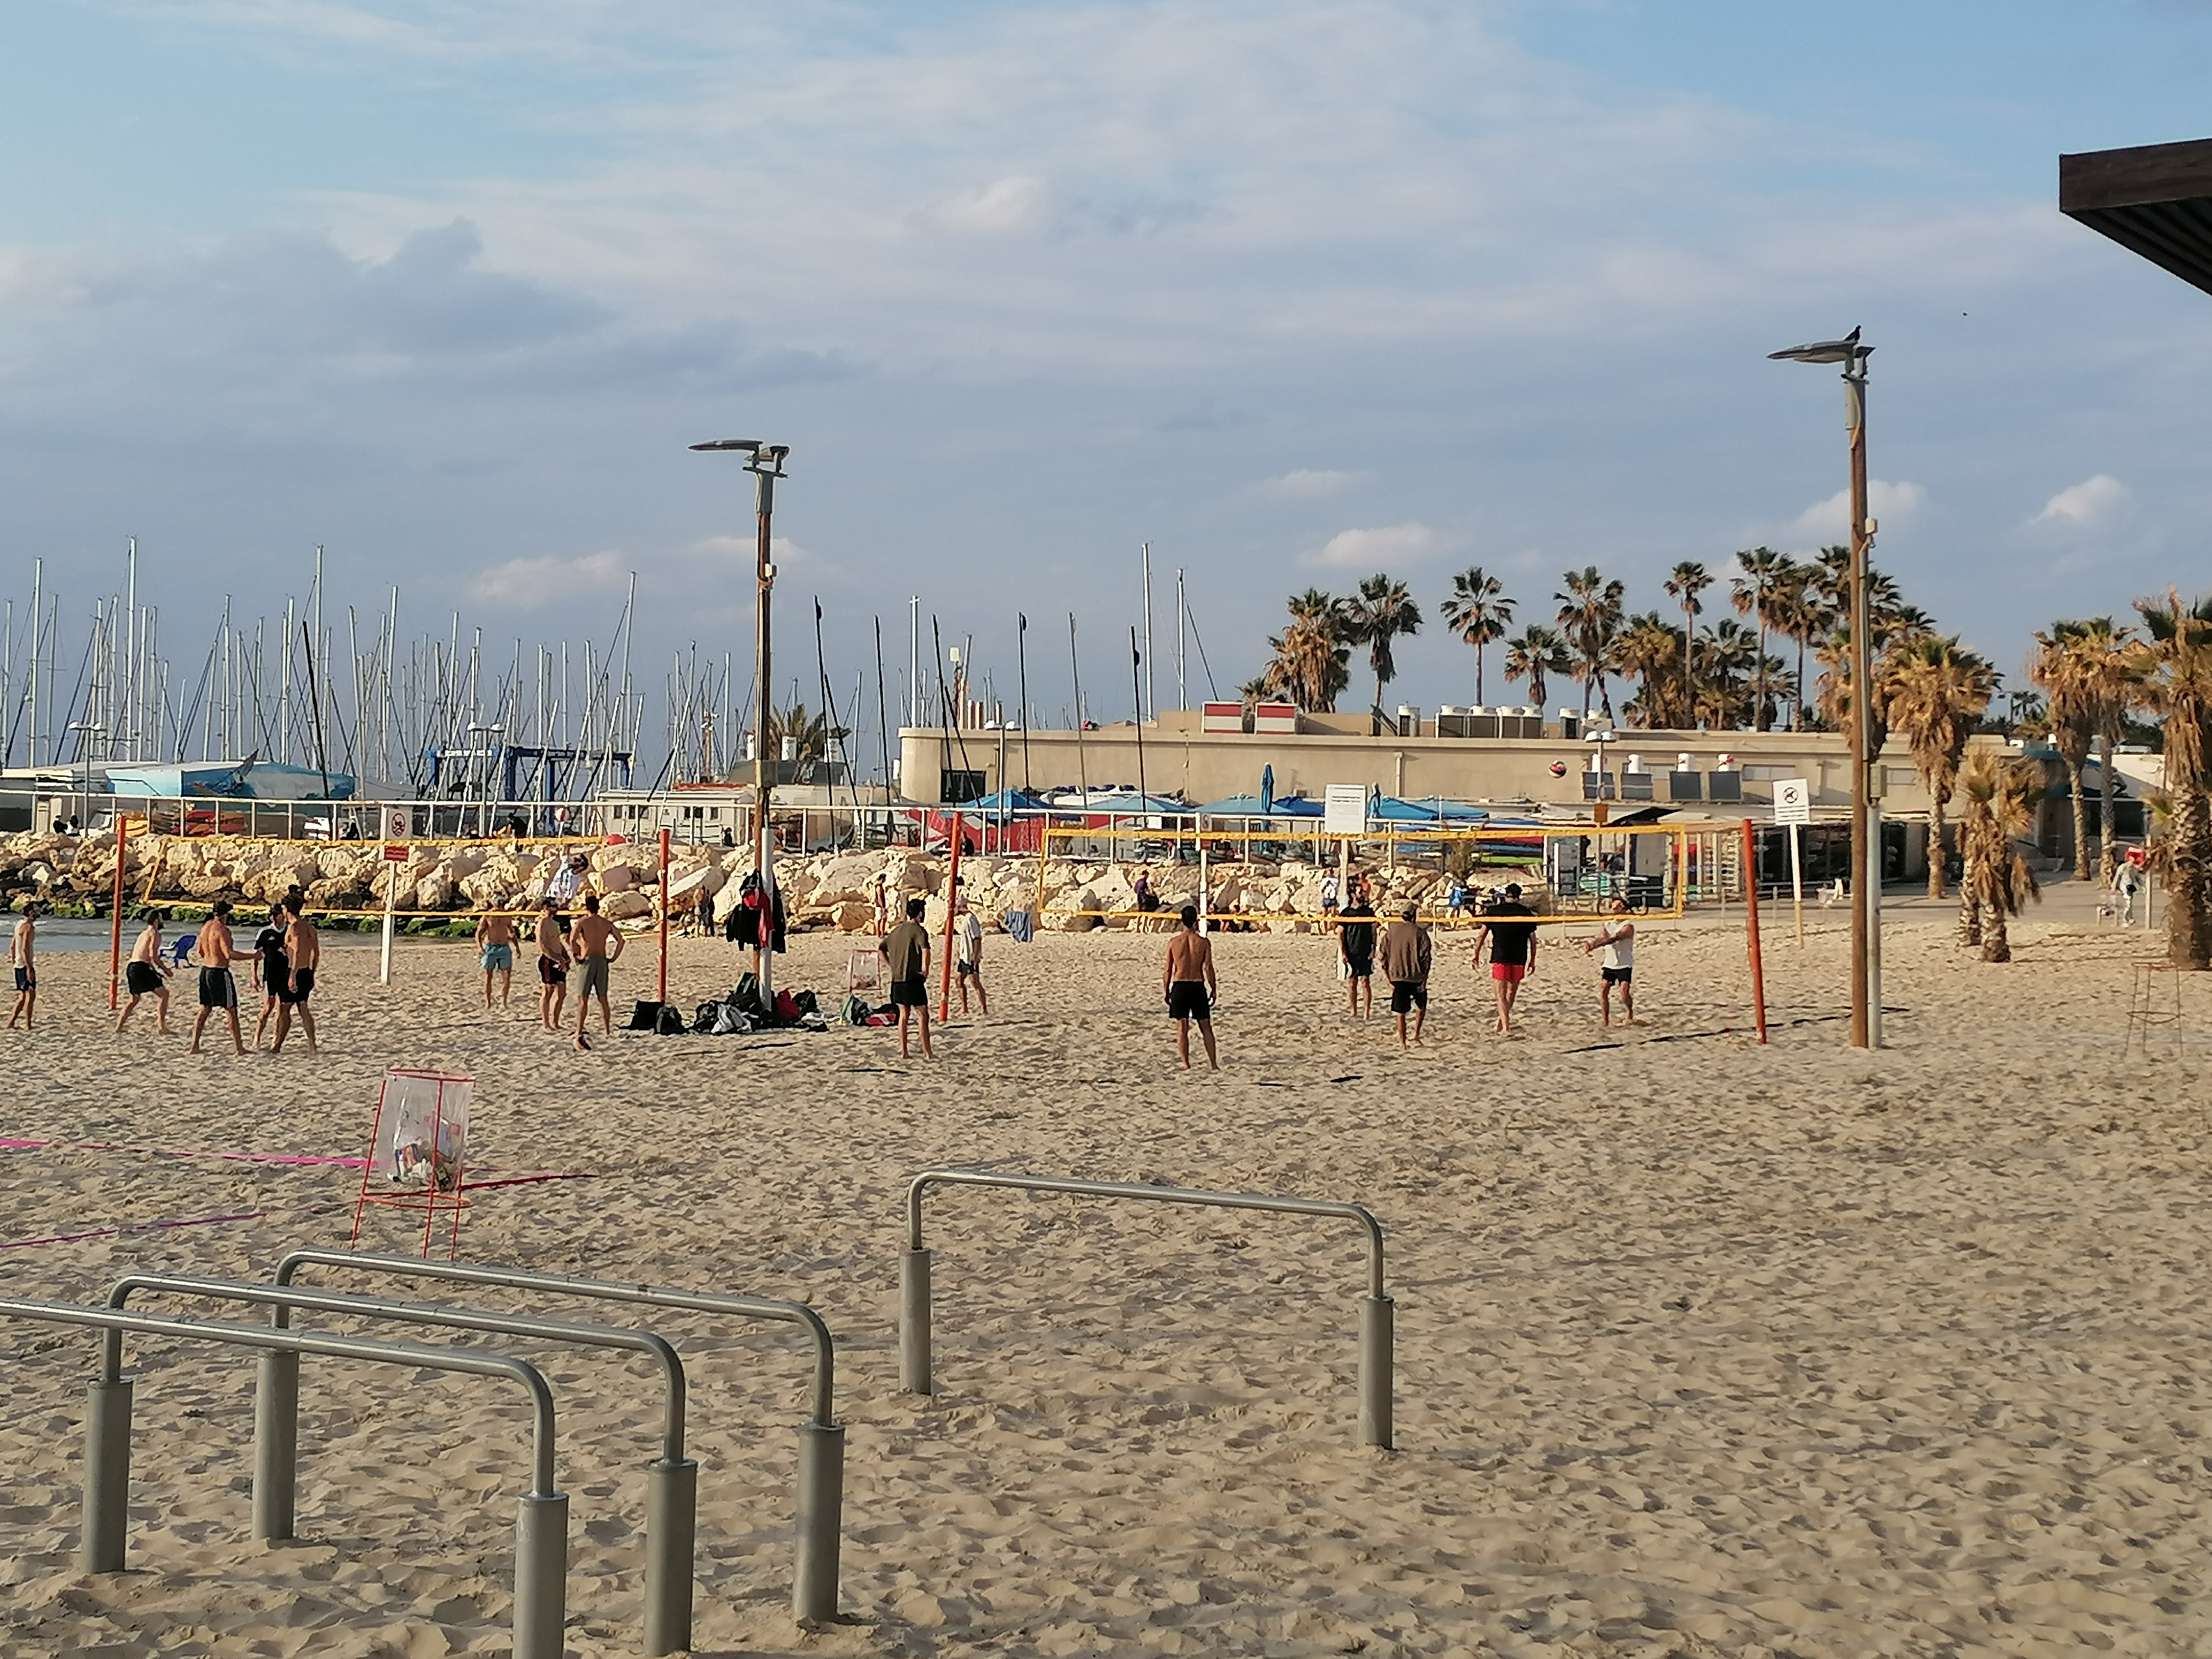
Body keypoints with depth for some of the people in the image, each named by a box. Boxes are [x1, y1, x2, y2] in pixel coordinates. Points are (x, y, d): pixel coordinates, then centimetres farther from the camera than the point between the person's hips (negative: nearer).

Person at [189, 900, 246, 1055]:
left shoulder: (205, 927, 9)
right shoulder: (221, 930, -16)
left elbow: (199, 950, 19)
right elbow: (230, 954, -24)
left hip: (205, 970, 8)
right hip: (220, 972, -8)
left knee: (205, 1008, 15)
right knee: (231, 1010, -1)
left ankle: (194, 1045, 14)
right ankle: (239, 1048, 1)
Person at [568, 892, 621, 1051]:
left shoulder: (582, 922, -5)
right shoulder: (607, 923, 9)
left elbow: (572, 940, -20)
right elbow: (621, 940, 8)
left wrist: (578, 955, -8)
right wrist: (613, 958, 10)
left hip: (587, 961, -4)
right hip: (602, 962, 4)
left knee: (583, 999, -5)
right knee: (603, 999, 15)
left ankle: (579, 1034, -15)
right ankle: (607, 1031, 18)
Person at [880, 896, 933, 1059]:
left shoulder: (897, 930, 14)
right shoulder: (918, 930, -10)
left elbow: (881, 948, 22)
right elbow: (925, 949, -29)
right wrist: (925, 969, -18)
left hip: (897, 979, 7)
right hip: (913, 979, -7)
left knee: (903, 1014, 13)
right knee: (923, 1015, 0)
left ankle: (903, 1051, 12)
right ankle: (927, 1053, -2)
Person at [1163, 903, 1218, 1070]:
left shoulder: (1173, 942, -4)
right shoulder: (1204, 942, -6)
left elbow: (1168, 970, 0)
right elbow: (1208, 969, -5)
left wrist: (1166, 991, 11)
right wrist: (1214, 989, 5)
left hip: (1179, 987, 0)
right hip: (1198, 986, 0)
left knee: (1182, 1027, 5)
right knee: (1205, 1026, 10)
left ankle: (1186, 1063, 1)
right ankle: (1213, 1063, 11)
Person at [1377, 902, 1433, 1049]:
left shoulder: (1391, 932, 2)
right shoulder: (1420, 933, -5)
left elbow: (1384, 956, 2)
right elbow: (1426, 958, -7)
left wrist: (1388, 979, 6)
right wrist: (1424, 979, -1)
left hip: (1397, 977, 1)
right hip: (1416, 977, -1)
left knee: (1400, 1012, 7)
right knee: (1421, 1006, 20)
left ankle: (1402, 1042, 8)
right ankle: (1416, 1035, 9)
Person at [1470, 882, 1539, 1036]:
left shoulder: (1493, 911, 2)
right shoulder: (1527, 913, 6)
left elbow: (1481, 934, 1)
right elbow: (1533, 939, 9)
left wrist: (1476, 955, 10)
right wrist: (1532, 960, 17)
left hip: (1500, 957, -2)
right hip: (1519, 959, 2)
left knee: (1501, 995, -2)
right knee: (1511, 992, 19)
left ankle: (1506, 1027, -13)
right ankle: (1503, 1020, 29)